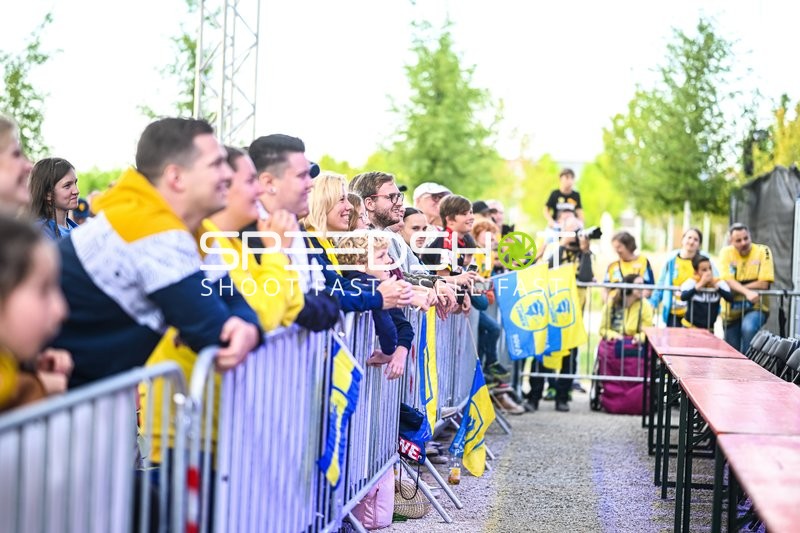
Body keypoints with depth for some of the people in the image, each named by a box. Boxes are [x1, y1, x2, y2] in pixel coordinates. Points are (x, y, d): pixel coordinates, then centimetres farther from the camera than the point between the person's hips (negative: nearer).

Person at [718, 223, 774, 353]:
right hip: (732, 309, 3)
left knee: (748, 328, -34)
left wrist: (736, 288, -17)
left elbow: (764, 284, -15)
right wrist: (747, 292, -32)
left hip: (756, 307, -3)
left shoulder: (763, 251, -9)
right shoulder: (726, 252, -4)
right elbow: (728, 281, -15)